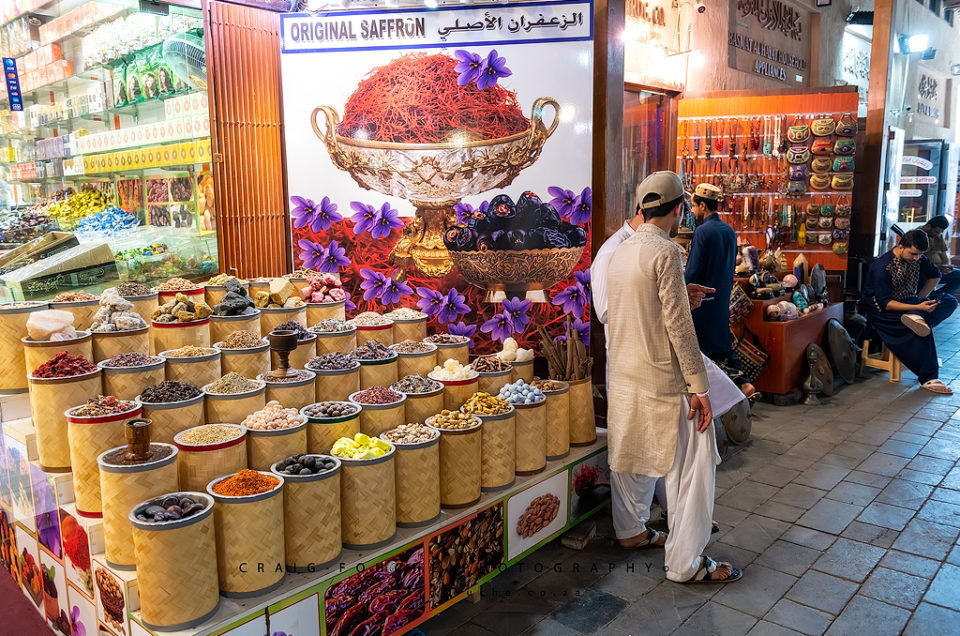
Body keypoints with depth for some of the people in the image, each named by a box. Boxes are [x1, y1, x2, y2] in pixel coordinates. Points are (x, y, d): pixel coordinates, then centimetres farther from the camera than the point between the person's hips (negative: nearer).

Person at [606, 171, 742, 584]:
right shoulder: (665, 251, -15)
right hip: (661, 379, -8)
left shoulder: (621, 251, 8)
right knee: (691, 464, 3)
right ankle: (685, 562, 10)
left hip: (622, 374, 8)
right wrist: (698, 386, -15)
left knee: (629, 458, 20)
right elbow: (677, 323, -18)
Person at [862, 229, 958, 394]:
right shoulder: (882, 267, -21)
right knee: (922, 331, -32)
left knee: (950, 301, -12)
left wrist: (921, 299, 5)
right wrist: (918, 307, -33)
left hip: (909, 304, 8)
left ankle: (916, 318, -36)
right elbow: (886, 304, -24)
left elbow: (935, 276, 20)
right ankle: (928, 378, -26)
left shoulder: (917, 258, 1)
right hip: (883, 312, -7)